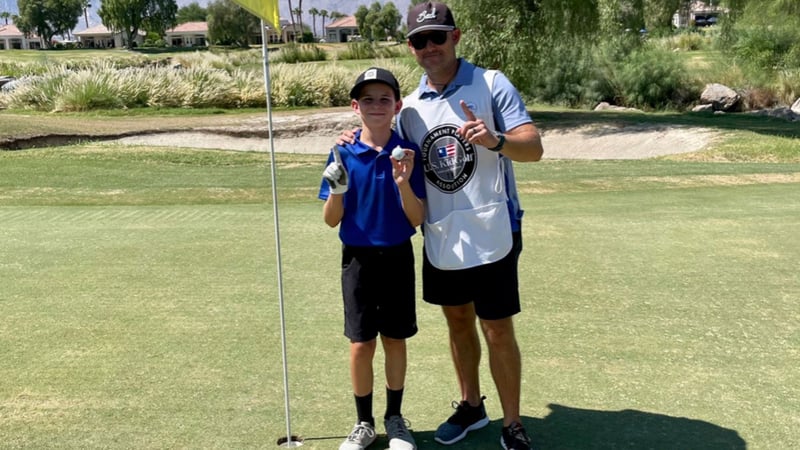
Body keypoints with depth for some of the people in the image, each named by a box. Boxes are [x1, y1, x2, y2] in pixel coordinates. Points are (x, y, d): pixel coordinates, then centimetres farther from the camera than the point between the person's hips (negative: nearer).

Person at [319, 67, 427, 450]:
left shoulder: (407, 153, -6)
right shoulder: (343, 154, -5)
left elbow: (417, 220, -8)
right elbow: (331, 220, -3)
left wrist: (404, 182, -24)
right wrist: (337, 190, -22)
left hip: (398, 258, 0)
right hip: (358, 259, 0)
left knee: (395, 340, 11)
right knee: (360, 345, 5)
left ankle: (394, 418, 30)